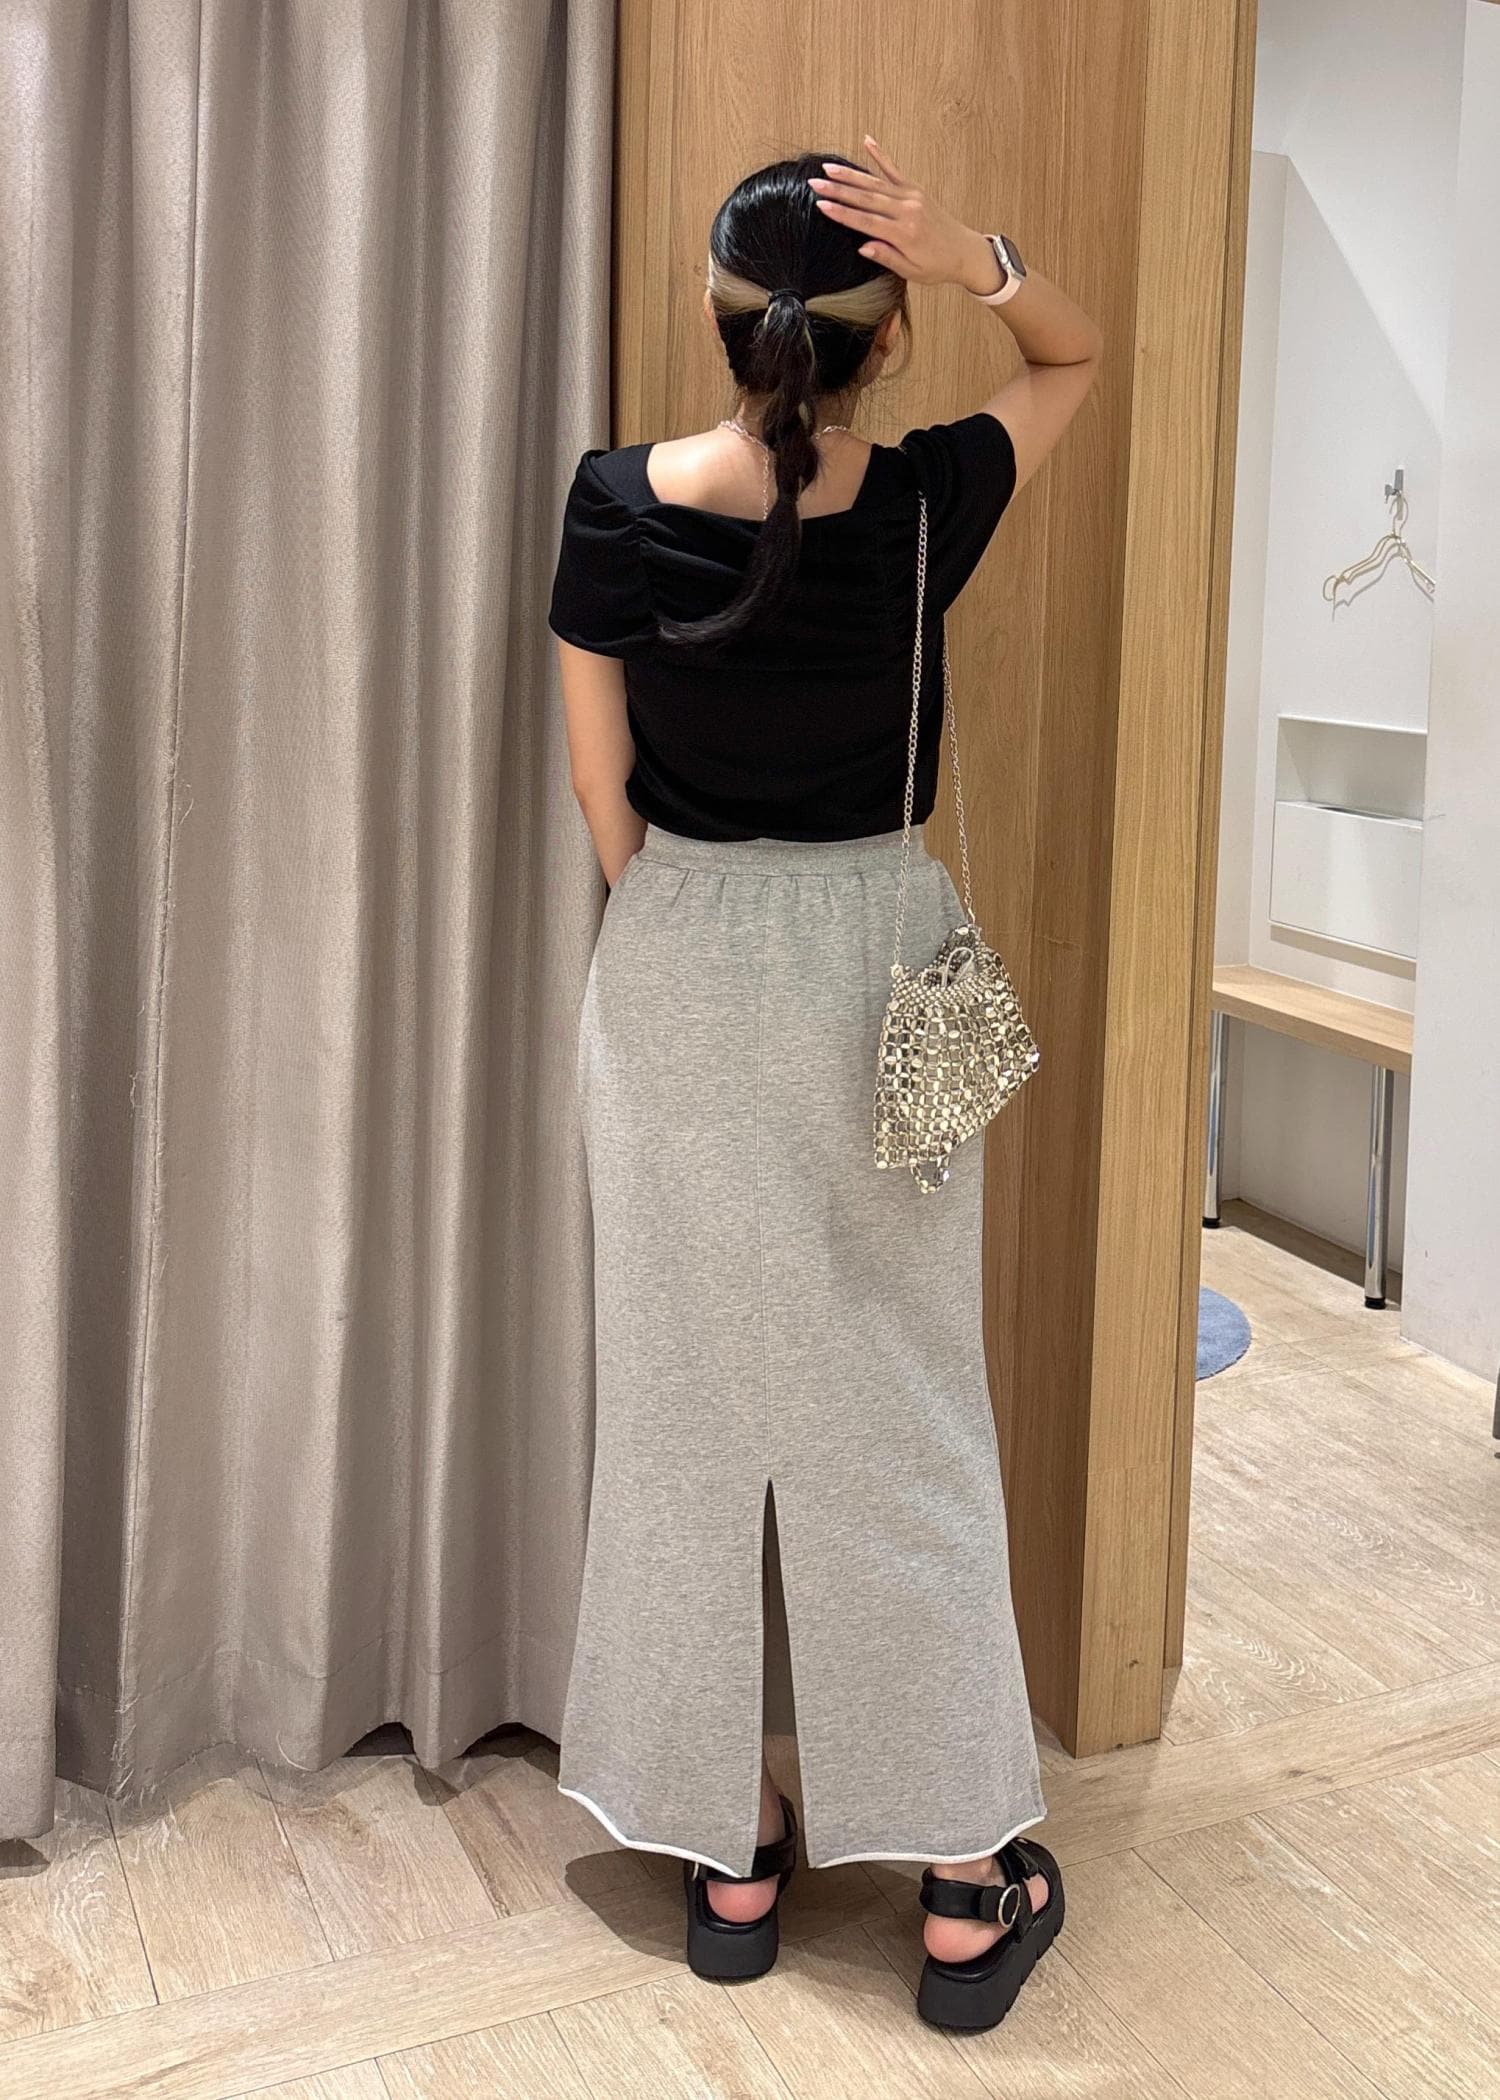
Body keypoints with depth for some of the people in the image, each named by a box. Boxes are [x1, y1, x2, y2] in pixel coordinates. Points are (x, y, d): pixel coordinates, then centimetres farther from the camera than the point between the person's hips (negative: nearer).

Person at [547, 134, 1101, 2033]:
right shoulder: (924, 503, -10)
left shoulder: (618, 506, -8)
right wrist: (975, 259, -8)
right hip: (878, 960, 0)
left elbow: (603, 787, -1)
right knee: (901, 1408, 8)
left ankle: (724, 1849, 24)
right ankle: (964, 1884, 17)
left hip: (674, 971, 1)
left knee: (688, 1396, 11)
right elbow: (1080, 356, 9)